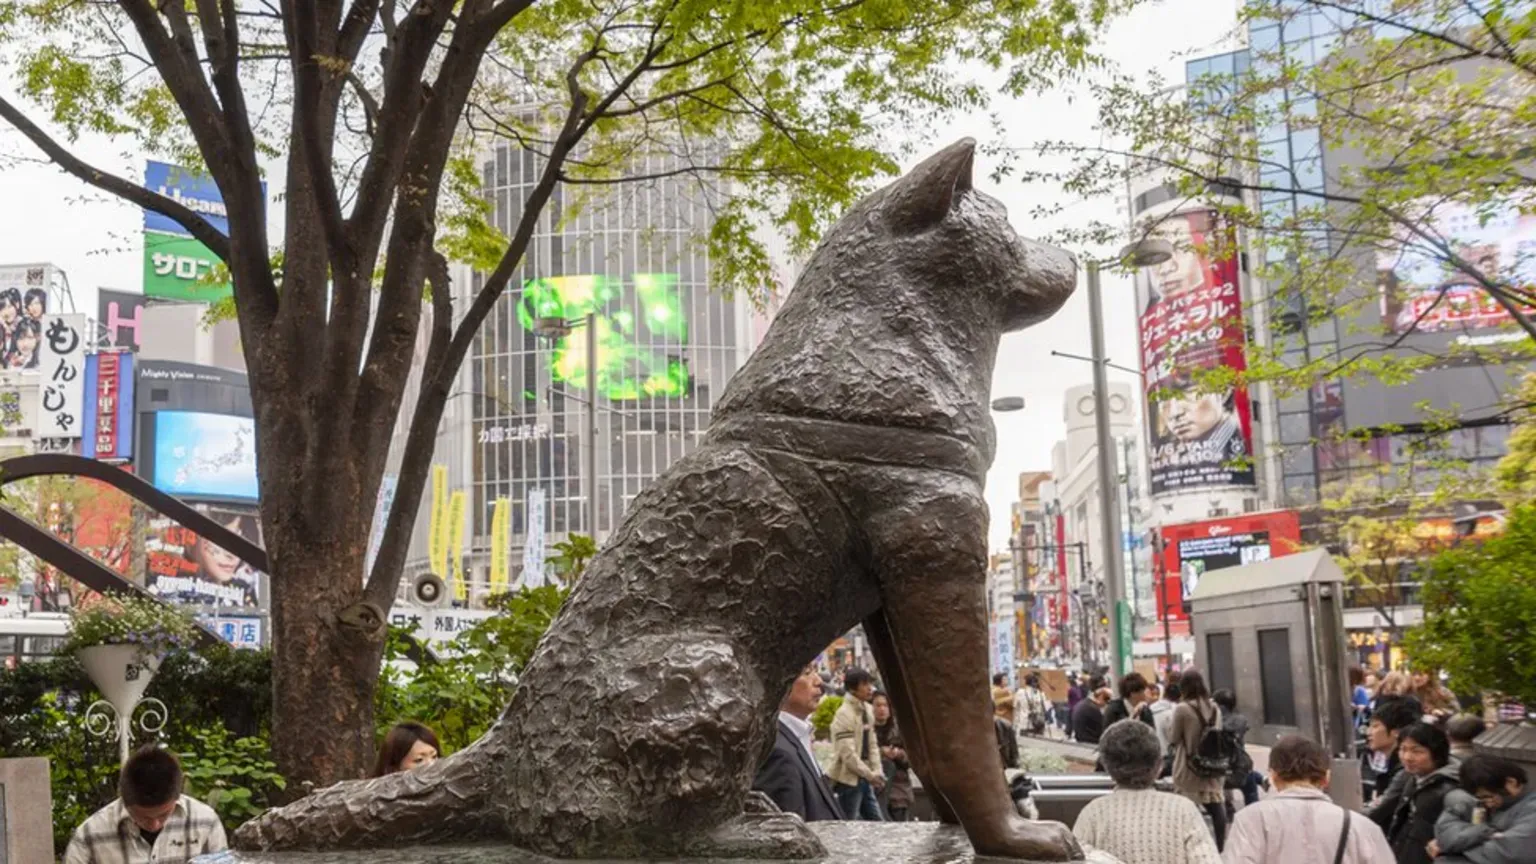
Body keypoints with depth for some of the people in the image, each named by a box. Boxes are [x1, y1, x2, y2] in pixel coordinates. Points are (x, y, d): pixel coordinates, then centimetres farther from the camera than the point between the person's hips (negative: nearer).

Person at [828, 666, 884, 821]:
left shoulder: (867, 710, 8)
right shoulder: (844, 714, -18)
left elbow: (872, 745, 12)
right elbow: (848, 754, -22)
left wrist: (877, 772, 0)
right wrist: (870, 775, -16)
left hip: (864, 778, 8)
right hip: (849, 779, -8)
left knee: (877, 822, 13)